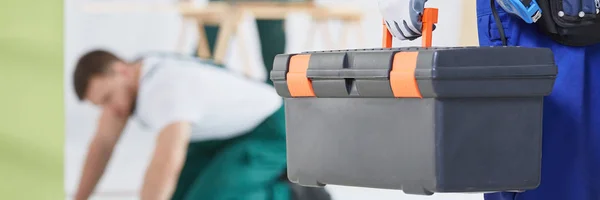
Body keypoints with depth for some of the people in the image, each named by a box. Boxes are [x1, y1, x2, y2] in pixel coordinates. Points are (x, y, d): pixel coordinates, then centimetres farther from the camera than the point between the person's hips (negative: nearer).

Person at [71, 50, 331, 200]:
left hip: (271, 130, -10)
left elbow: (165, 163, -47)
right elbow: (102, 143, 5)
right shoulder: (124, 77, -4)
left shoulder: (166, 90, -34)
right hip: (230, 132, 10)